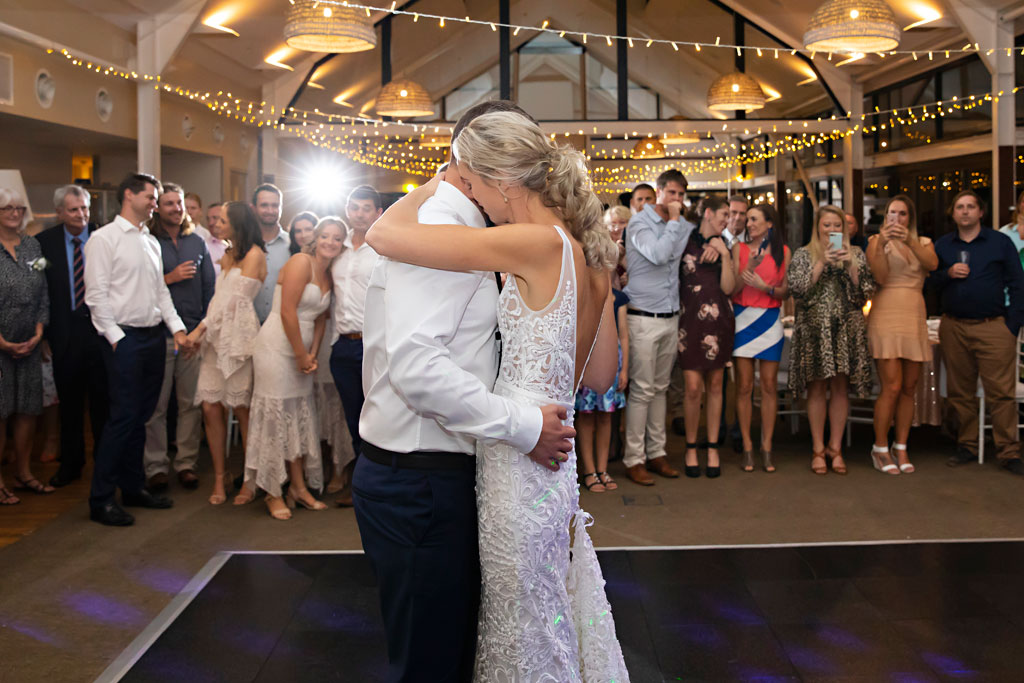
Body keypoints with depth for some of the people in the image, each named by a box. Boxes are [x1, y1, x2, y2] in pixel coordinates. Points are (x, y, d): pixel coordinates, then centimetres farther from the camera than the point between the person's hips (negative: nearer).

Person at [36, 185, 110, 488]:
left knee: (102, 401, 7)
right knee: (69, 403, 13)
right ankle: (71, 464, 27)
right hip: (64, 334, 1)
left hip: (100, 330, -1)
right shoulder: (44, 242, 0)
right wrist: (44, 332, -4)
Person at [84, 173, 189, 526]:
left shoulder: (151, 241, 16)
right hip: (125, 338, -7)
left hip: (154, 335, 7)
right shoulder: (104, 239, -6)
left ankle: (133, 486, 23)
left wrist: (177, 328, 7)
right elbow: (97, 295, -10)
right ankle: (101, 499, 0)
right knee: (124, 416, -8)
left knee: (141, 416, 12)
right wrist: (115, 338, -14)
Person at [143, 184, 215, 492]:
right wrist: (169, 278, -11)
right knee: (156, 404, 0)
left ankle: (186, 463, 13)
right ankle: (156, 466, 9)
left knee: (192, 402, 4)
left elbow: (209, 286, 13)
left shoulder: (197, 242, 13)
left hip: (193, 332, 3)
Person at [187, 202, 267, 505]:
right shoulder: (227, 255, 20)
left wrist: (201, 328, -10)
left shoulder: (254, 254, -5)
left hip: (239, 336, -7)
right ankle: (220, 476, 11)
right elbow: (220, 298, 18)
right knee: (211, 408, 0)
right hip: (216, 337, 7)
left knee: (242, 409, -2)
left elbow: (235, 300, -11)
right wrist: (203, 331, 6)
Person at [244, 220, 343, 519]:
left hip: (301, 351, 8)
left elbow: (320, 318, 12)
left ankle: (300, 488, 20)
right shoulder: (301, 262, -12)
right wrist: (301, 355, -13)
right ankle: (273, 495, 8)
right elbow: (287, 311, -17)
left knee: (301, 418, 11)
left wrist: (312, 354, 0)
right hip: (278, 346, -8)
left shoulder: (329, 275, 12)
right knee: (276, 416, -1)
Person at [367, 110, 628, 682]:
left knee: (528, 633, 8)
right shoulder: (588, 252, 7)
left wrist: (438, 183, -2)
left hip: (519, 459, -8)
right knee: (553, 622, 21)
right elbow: (603, 375, 14)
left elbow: (384, 235, -20)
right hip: (553, 460, 8)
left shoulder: (539, 244, -18)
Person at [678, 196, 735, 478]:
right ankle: (691, 448, 10)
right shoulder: (685, 242, 2)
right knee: (693, 388, -6)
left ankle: (713, 448, 15)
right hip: (690, 320, -3)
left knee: (714, 385, 6)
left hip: (719, 321, 3)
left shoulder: (723, 246, 13)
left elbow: (728, 287, 1)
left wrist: (724, 255, -6)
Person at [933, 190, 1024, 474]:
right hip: (953, 327, 3)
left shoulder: (1001, 242, 4)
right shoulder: (942, 245, 12)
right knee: (960, 392, 7)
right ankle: (967, 447, 17)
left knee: (1001, 392, -6)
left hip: (993, 326, -3)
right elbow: (929, 280, 13)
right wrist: (947, 274, -9)